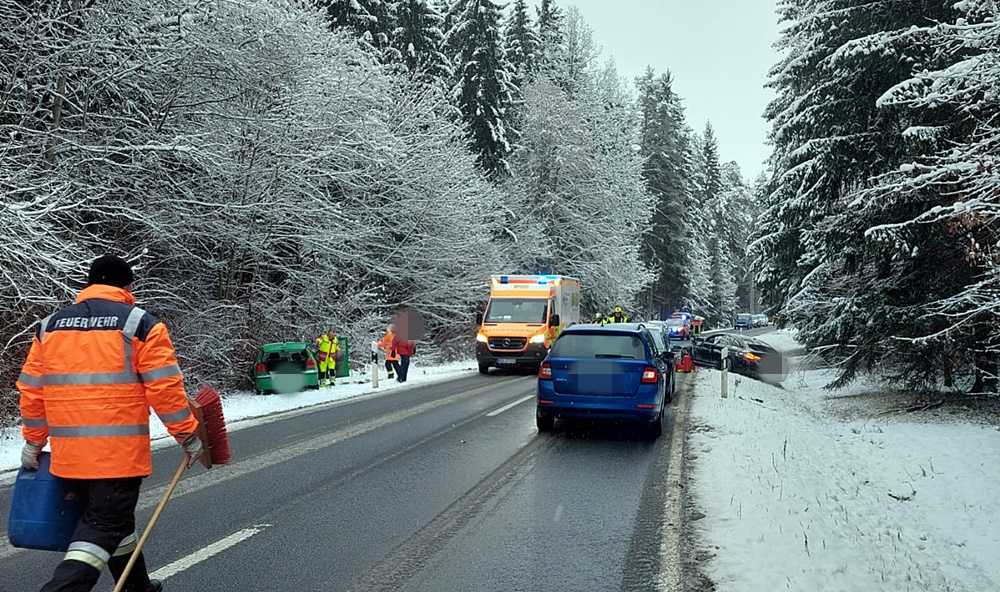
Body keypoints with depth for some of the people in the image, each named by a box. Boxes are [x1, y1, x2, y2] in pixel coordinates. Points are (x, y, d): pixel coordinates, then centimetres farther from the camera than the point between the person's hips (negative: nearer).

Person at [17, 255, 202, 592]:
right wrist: (188, 435, -1)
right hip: (120, 452, -6)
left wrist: (34, 442, 22)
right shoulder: (141, 324, -6)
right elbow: (165, 389, -10)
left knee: (114, 519, 21)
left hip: (68, 453, 6)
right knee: (104, 525, 0)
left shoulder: (49, 326, 10)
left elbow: (31, 391, 12)